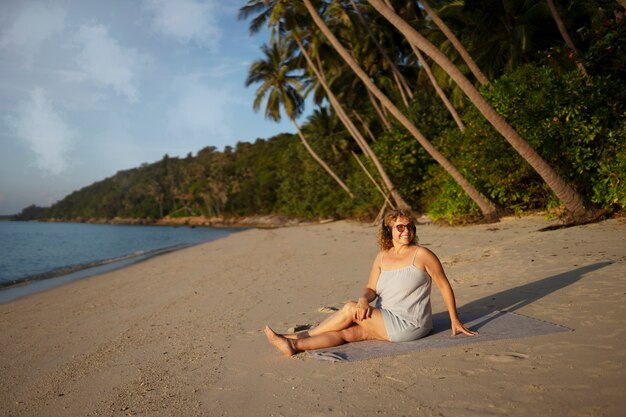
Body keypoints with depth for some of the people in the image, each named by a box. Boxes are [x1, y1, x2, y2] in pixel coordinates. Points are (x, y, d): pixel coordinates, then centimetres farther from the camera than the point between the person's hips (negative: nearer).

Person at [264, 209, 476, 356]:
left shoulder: (421, 255, -8)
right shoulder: (382, 257, 7)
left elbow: (444, 286, -1)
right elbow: (371, 288, 5)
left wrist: (455, 321, 2)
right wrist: (364, 299, -19)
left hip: (409, 325, -5)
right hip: (385, 322, 5)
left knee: (350, 309, -17)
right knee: (346, 332, -15)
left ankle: (301, 335, -7)